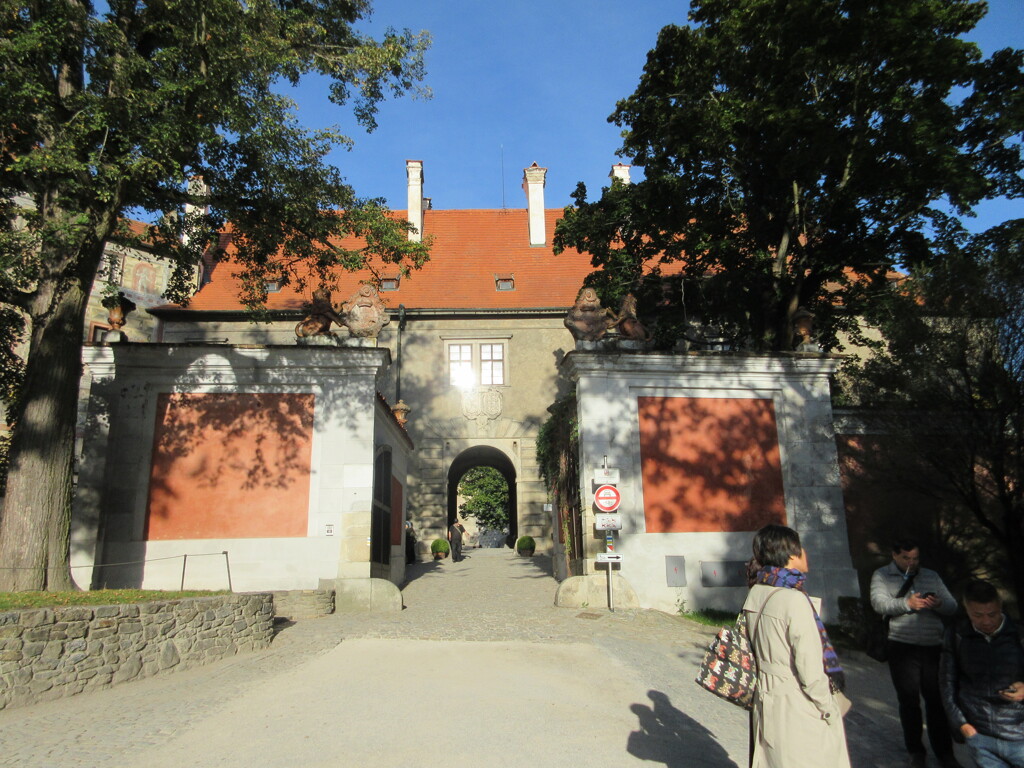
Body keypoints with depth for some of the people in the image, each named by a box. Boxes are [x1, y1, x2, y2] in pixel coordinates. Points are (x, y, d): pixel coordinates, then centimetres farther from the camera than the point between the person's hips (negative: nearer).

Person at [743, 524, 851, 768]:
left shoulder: (755, 594, 2)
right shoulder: (794, 600, -21)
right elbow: (811, 669, -20)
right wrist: (830, 710, -7)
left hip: (766, 700, 8)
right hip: (799, 709, -7)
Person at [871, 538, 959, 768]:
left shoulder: (931, 576, 15)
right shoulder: (882, 575, 4)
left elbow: (952, 606, 10)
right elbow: (879, 603, -11)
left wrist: (939, 604, -13)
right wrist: (907, 603, -27)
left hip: (934, 647, 2)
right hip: (902, 648, -2)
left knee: (937, 699, 4)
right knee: (909, 700, 6)